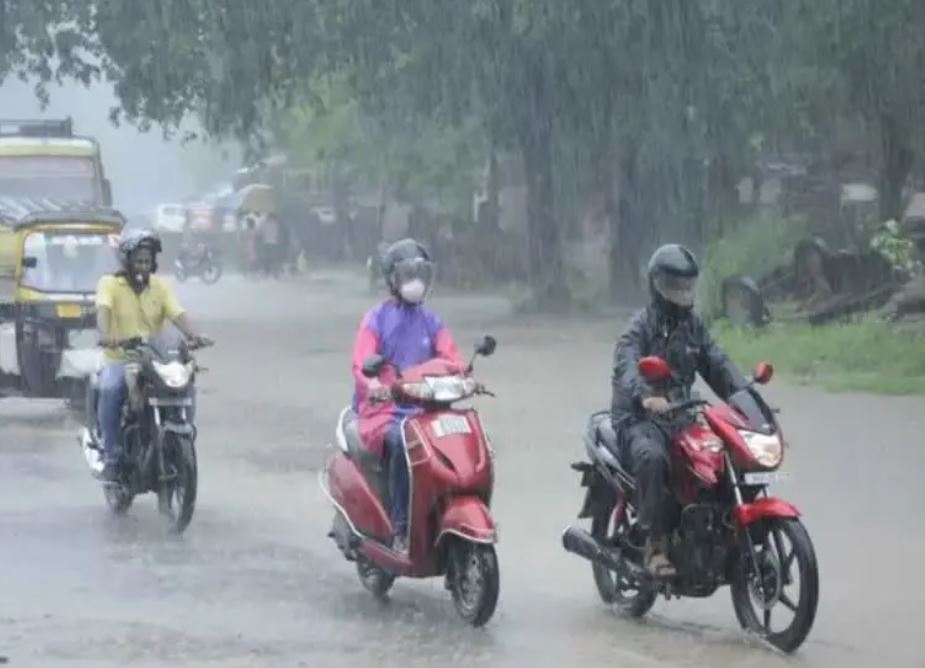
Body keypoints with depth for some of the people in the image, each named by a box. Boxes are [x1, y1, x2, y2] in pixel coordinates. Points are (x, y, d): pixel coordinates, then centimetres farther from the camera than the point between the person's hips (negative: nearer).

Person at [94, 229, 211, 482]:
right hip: (119, 359, -3)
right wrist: (105, 335, -40)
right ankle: (111, 456, -25)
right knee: (110, 389, -34)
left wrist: (193, 335, -25)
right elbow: (103, 310, -18)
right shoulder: (109, 284, 1)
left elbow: (177, 314, -4)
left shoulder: (160, 287, 10)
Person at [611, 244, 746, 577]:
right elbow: (626, 366, -24)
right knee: (652, 457, -38)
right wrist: (645, 395, -46)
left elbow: (716, 364, 10)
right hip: (641, 418, -7)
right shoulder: (641, 326, -5)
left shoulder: (693, 325, 18)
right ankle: (656, 545, -35)